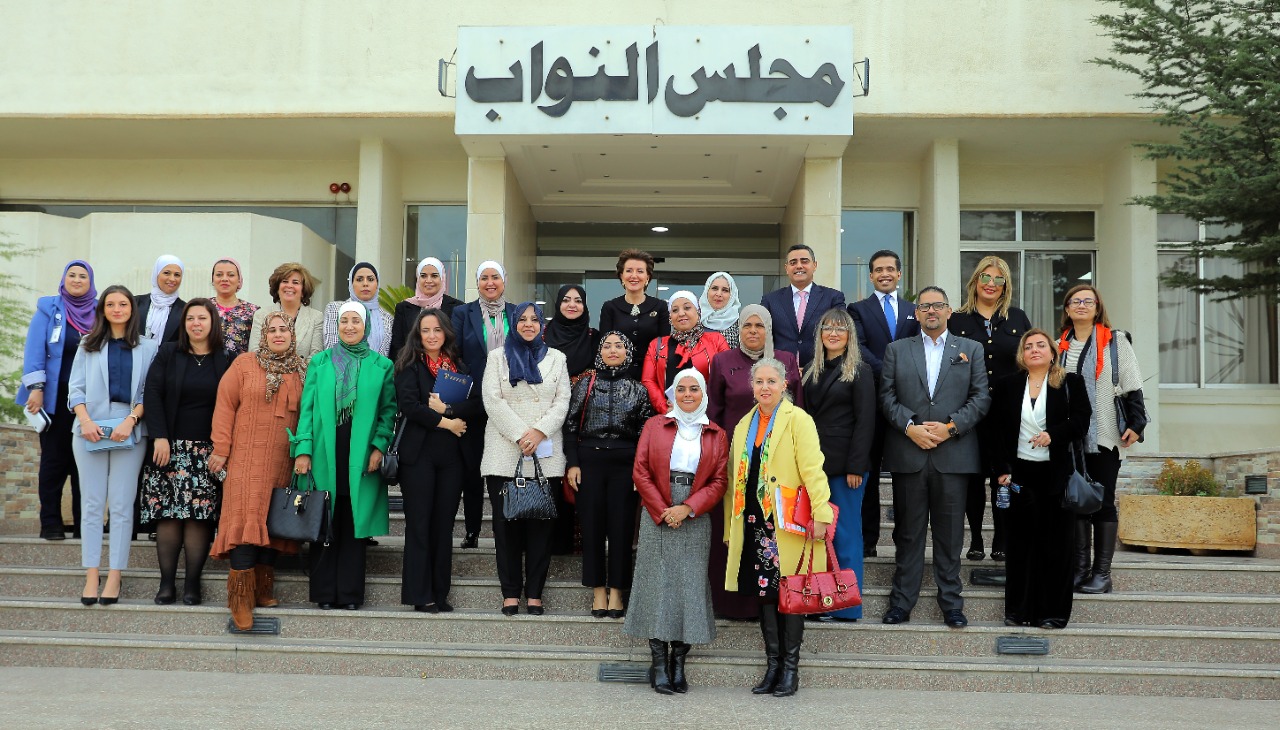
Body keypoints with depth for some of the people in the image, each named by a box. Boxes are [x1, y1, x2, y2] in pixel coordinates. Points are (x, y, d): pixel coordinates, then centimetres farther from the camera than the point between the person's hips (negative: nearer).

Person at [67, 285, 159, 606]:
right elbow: (75, 387, 6)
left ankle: (114, 577, 0)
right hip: (90, 431, 2)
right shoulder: (88, 345, 13)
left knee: (121, 505, -3)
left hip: (130, 431, -1)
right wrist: (85, 420, -11)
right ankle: (91, 577, 2)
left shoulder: (147, 347, 8)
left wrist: (131, 420, -13)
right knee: (92, 504, 1)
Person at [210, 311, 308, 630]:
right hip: (247, 459, -3)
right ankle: (241, 598, -7)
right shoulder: (244, 365, 2)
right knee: (246, 519, -9)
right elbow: (225, 405, -2)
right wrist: (221, 449, -7)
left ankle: (263, 590, 15)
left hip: (284, 463, 3)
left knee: (272, 522, 6)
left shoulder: (301, 372, 10)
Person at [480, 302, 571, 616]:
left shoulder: (556, 358, 15)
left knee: (541, 523, -1)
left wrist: (540, 432, -11)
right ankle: (510, 591, 5)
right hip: (505, 454, -1)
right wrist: (521, 434, -11)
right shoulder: (498, 357, 12)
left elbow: (562, 401, 5)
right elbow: (492, 400, -1)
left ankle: (534, 592, 5)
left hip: (546, 455, 1)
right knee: (507, 522, -1)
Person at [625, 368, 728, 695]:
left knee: (690, 587, 0)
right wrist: (662, 511, -8)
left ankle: (679, 662, 8)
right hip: (657, 518, -1)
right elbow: (640, 472, 1)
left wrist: (687, 509, -11)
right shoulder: (654, 426, 8)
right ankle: (659, 664, 4)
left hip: (695, 521, 1)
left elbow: (719, 481, 2)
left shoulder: (717, 435, 9)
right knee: (657, 585, -2)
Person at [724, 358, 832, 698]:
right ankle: (773, 666, 18)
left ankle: (790, 669, 11)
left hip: (787, 523, -6)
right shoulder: (743, 426, 15)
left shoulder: (798, 420, -4)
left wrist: (820, 514, -19)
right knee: (764, 593, 9)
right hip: (754, 522, 6)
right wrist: (732, 526, 14)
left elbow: (812, 468, -12)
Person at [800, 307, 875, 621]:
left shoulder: (859, 371, -3)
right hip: (814, 462, 5)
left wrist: (855, 467, -14)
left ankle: (848, 606, 8)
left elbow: (865, 422, -8)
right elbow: (806, 415, 13)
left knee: (846, 533, 1)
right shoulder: (812, 370, 13)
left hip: (845, 464, -5)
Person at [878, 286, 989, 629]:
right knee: (908, 532, 6)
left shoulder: (971, 349, 10)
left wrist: (950, 427, -10)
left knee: (950, 532, 4)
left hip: (953, 455, 0)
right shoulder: (896, 350, 11)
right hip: (908, 455, 1)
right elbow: (887, 397, 3)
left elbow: (981, 398, 3)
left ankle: (951, 601, 13)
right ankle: (902, 599, 13)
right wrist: (910, 427, -11)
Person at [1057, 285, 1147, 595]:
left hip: (1105, 437, -3)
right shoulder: (1059, 346, 13)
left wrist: (1135, 424, -10)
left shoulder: (1116, 342, 3)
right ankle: (1080, 569, 11)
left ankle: (1102, 572, 3)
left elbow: (1132, 387, -1)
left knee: (1103, 502, -1)